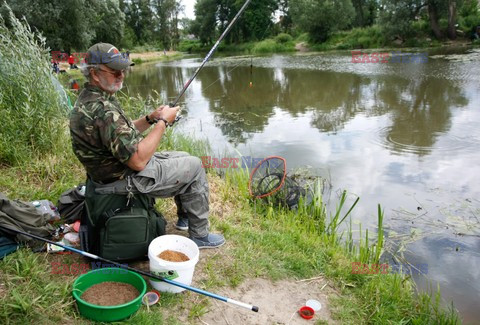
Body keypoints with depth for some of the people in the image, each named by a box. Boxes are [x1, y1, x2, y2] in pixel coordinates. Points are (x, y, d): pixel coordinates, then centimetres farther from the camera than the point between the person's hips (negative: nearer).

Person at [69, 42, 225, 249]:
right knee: (194, 166, 0)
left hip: (118, 169, 10)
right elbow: (138, 160, -30)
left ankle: (185, 217, 35)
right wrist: (163, 122, -20)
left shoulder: (88, 98, 4)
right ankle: (199, 235, 11)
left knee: (183, 157, 22)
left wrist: (150, 119, -1)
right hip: (129, 180, -10)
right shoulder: (102, 110, -30)